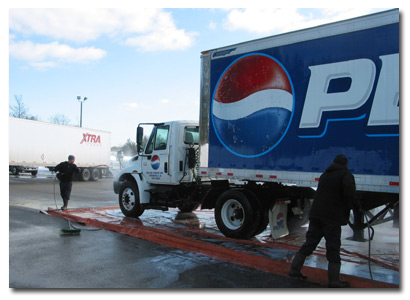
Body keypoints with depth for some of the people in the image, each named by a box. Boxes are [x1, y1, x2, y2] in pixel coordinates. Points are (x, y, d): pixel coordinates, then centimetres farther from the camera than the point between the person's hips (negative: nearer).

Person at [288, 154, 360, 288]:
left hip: (316, 214, 7)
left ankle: (294, 269, 14)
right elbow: (349, 192, -22)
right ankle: (334, 280, 7)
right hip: (332, 217, -6)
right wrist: (356, 205, -7)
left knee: (310, 242, 12)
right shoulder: (346, 175, -2)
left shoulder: (324, 175, 21)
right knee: (333, 247, 1)